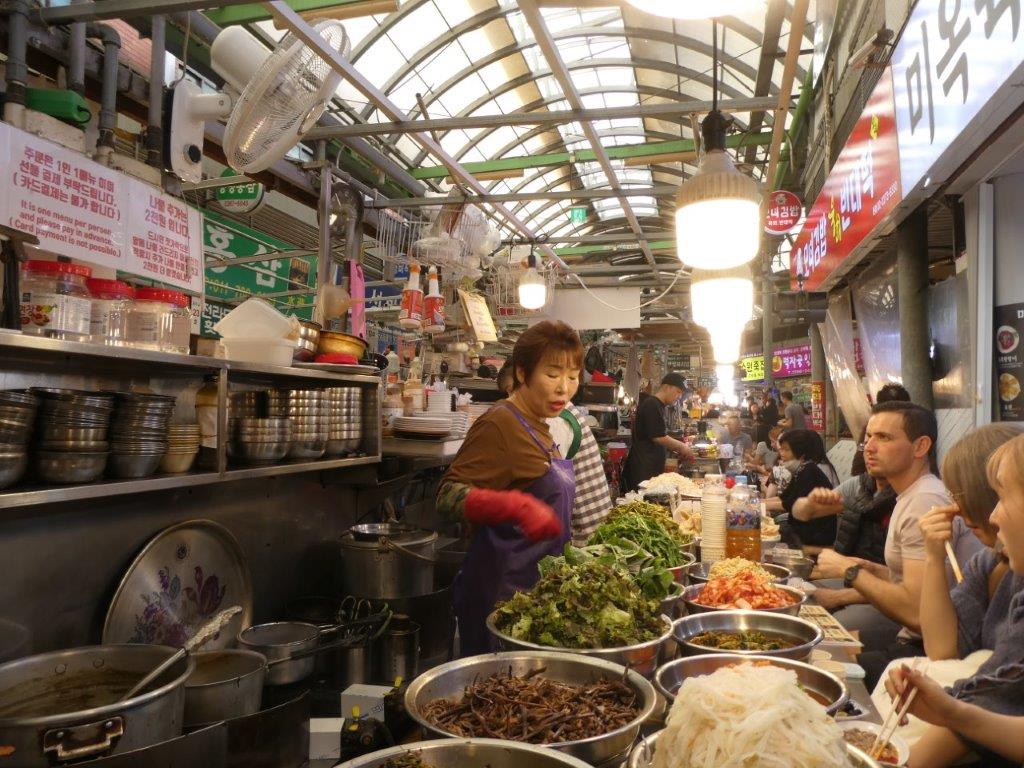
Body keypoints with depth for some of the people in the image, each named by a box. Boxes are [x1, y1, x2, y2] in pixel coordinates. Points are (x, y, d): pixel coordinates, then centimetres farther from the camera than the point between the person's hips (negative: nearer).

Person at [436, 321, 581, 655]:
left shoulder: (539, 427, 12)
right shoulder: (499, 424, -17)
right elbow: (448, 494, -24)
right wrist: (518, 507, -36)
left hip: (536, 587, 9)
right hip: (499, 591, -9)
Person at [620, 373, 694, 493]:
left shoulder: (658, 406, 17)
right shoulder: (651, 406, -14)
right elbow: (658, 437, -17)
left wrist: (680, 447, 14)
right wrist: (682, 447, -4)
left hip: (653, 467, 10)